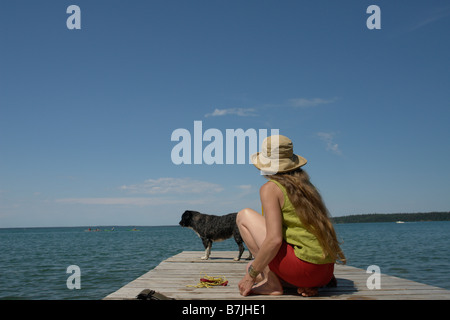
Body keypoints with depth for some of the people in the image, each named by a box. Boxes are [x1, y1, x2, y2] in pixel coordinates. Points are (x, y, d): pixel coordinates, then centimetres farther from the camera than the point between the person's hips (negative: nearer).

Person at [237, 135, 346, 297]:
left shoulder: (270, 188, -6)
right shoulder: (305, 185, 17)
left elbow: (274, 239, -17)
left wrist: (251, 275, -6)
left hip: (303, 266, -8)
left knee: (245, 215, 3)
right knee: (253, 267, 26)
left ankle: (271, 284, -2)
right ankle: (307, 285, 7)